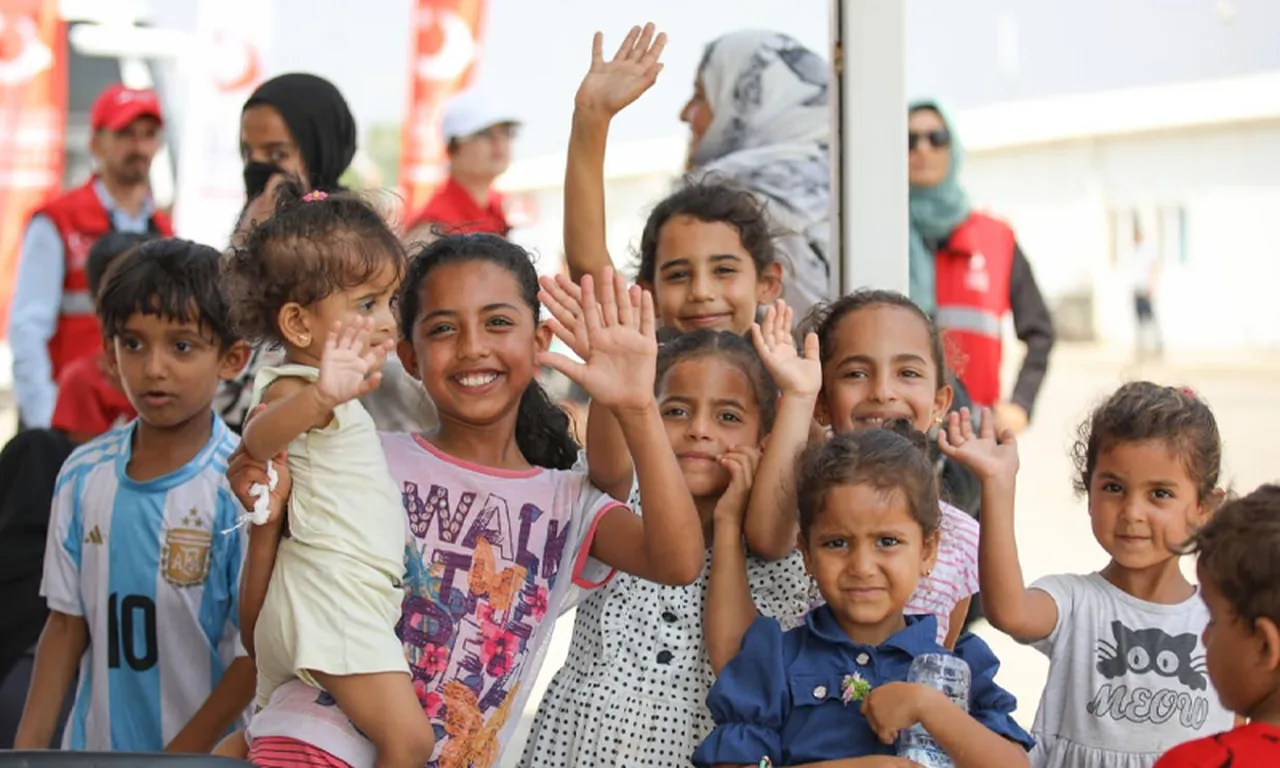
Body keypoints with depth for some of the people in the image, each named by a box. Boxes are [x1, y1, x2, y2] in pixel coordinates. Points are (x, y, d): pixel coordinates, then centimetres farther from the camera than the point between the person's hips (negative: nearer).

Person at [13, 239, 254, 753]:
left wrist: (184, 751, -15)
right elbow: (67, 623, 7)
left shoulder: (241, 485, -14)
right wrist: (29, 749, 2)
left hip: (209, 750, -4)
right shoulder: (84, 475, 1)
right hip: (95, 745, 4)